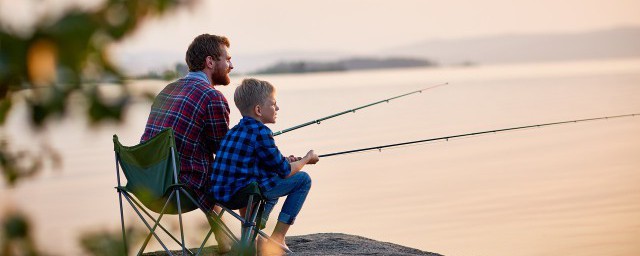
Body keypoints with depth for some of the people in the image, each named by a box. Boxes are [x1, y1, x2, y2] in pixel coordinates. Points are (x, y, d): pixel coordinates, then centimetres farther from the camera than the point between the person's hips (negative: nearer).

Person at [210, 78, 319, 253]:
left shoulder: (235, 131, 14)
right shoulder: (260, 132, -12)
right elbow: (285, 172, -6)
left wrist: (283, 160, 22)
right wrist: (307, 159, 12)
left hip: (220, 192, 9)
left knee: (273, 183, 36)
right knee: (303, 179, 3)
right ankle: (277, 238, 4)